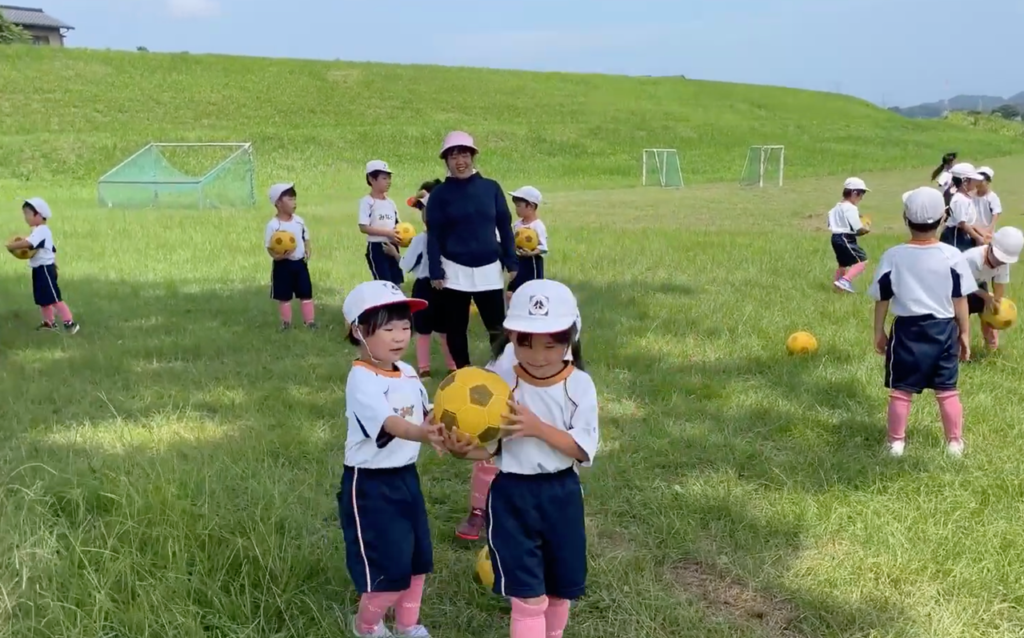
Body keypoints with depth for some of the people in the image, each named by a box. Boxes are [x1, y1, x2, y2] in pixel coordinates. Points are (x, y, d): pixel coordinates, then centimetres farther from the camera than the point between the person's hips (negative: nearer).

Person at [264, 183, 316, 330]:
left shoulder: (299, 220, 2)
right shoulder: (273, 225, -14)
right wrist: (281, 255, -31)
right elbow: (270, 249, -14)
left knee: (306, 293, 8)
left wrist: (308, 251, -6)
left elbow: (306, 239, 13)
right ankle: (286, 323, 19)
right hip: (283, 265, -4)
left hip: (300, 263, 5)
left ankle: (310, 321, 17)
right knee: (284, 297, 7)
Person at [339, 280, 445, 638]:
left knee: (417, 557, 16)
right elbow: (389, 424, -36)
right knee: (390, 565, -3)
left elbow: (428, 413, 12)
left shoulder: (408, 373, 5)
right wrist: (423, 435, -53)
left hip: (406, 476, 8)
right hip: (370, 484, -8)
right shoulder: (362, 380, -21)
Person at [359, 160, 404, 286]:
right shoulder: (367, 202, -9)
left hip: (392, 247, 7)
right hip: (376, 247, -7)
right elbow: (363, 228, -15)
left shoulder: (391, 203, 12)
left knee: (397, 283, 8)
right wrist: (387, 233, -19)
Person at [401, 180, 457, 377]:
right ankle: (453, 366, 16)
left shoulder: (421, 239, -14)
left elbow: (407, 266, -10)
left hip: (424, 286, -4)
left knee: (423, 331, 5)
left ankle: (424, 368, 8)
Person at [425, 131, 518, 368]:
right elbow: (434, 236, -1)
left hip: (489, 270, 1)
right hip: (454, 271, 0)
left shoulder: (491, 188, 3)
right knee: (456, 328, 7)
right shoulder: (440, 194, -1)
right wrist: (436, 272, -7)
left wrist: (511, 262, 4)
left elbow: (505, 227, 6)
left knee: (498, 326, 1)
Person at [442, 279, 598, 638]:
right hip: (512, 494, -2)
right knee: (528, 594, -4)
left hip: (561, 493, 2)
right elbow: (490, 447, -9)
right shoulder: (500, 381, -10)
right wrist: (465, 449, -31)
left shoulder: (579, 385, -8)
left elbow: (584, 449, -13)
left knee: (561, 587, 19)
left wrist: (538, 427, -26)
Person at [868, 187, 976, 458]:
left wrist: (879, 332, 9)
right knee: (947, 389, 13)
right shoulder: (953, 256, -8)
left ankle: (896, 442, 18)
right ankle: (955, 442, 22)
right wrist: (964, 333, 8)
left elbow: (882, 300, -2)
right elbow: (960, 300, -3)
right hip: (944, 329, 1)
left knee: (901, 389, 10)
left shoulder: (892, 256, -9)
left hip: (907, 329, -1)